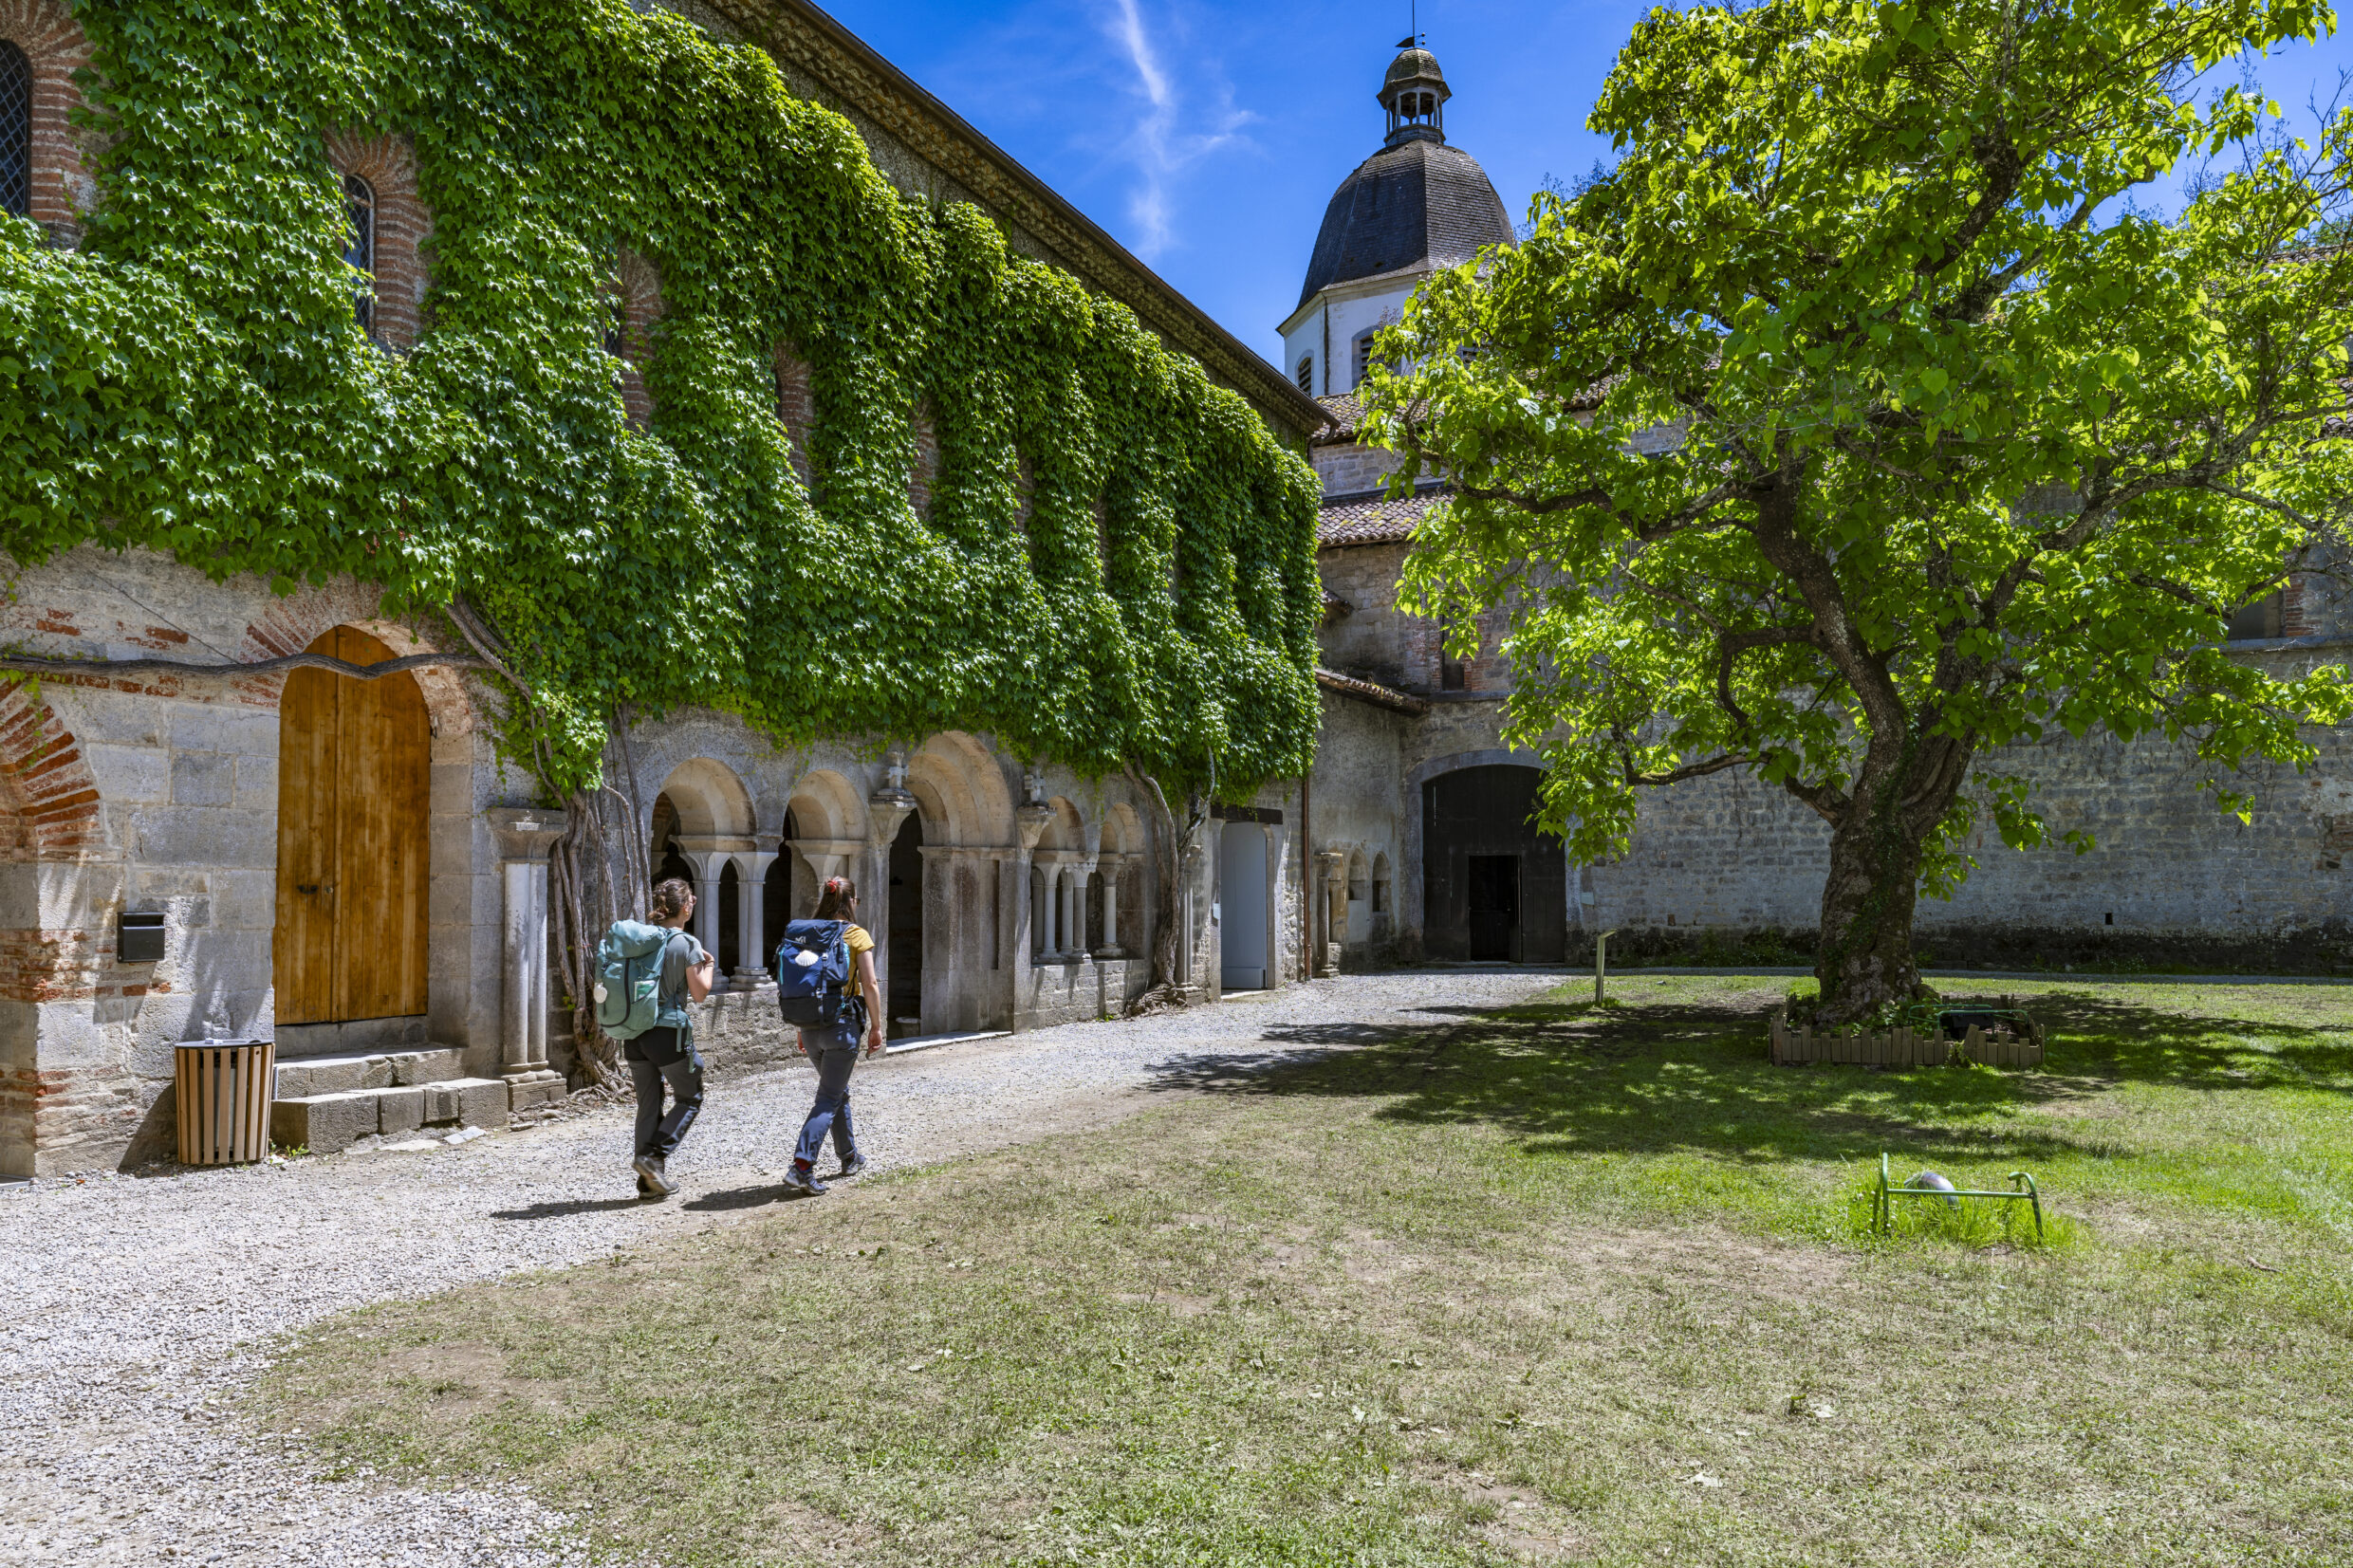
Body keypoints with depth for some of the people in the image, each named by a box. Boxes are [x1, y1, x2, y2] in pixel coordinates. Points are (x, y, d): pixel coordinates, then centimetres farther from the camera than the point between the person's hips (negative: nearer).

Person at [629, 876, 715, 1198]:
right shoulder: (687, 943, -9)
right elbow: (699, 993, -7)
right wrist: (708, 966, 11)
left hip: (635, 1032, 6)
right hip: (668, 1032, -6)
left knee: (648, 1105, 14)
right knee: (689, 1098, 13)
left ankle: (649, 1180, 16)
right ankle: (653, 1155, -2)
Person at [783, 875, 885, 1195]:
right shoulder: (857, 936, -8)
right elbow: (869, 986, -10)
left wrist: (801, 1030, 16)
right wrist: (876, 1026, -1)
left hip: (810, 1025, 6)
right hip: (842, 1024, -5)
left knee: (838, 1091, 22)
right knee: (828, 1099, -2)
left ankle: (850, 1157, 33)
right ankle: (801, 1167, -14)